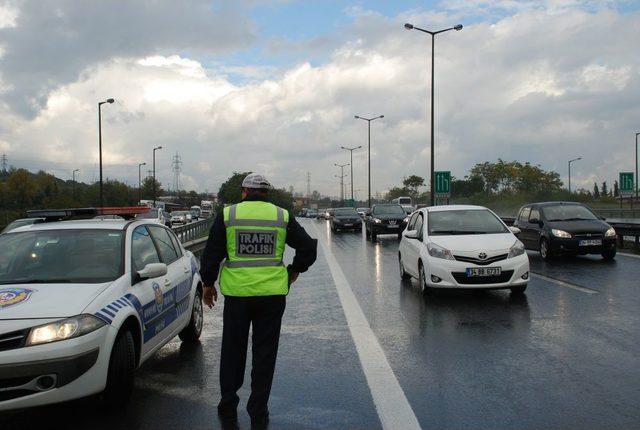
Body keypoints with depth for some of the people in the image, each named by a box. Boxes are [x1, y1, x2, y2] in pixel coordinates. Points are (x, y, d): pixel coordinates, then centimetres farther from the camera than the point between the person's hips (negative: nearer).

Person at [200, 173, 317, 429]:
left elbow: (211, 254, 2)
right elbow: (308, 247, 4)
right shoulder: (282, 216, 3)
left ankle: (228, 408, 25)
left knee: (232, 351, 15)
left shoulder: (228, 215, 1)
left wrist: (208, 284, 13)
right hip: (272, 293, 0)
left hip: (237, 293, 0)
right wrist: (293, 273, 17)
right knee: (264, 354, 9)